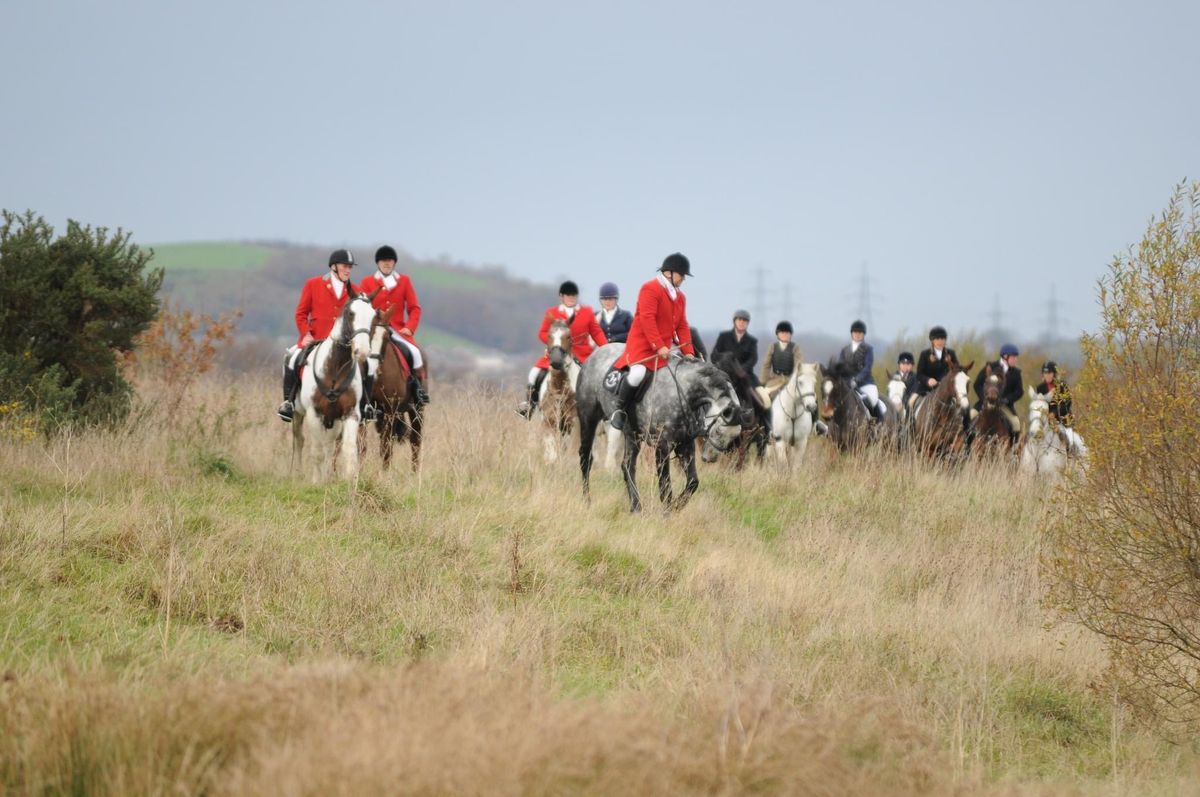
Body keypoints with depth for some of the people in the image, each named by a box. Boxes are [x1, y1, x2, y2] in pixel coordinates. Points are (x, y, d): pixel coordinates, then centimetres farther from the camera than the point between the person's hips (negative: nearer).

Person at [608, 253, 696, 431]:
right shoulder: (651, 289, -11)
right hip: (642, 344, -9)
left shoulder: (680, 297, 15)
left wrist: (688, 352, 2)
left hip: (664, 348, 9)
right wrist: (659, 346, -25)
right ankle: (620, 410, -13)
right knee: (638, 373, -30)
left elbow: (682, 326, 15)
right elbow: (647, 319, -19)